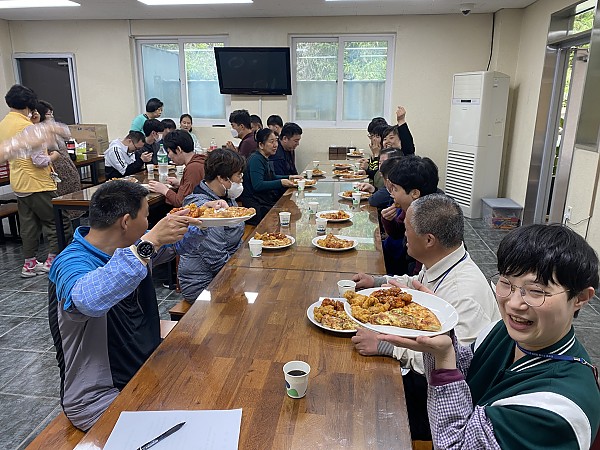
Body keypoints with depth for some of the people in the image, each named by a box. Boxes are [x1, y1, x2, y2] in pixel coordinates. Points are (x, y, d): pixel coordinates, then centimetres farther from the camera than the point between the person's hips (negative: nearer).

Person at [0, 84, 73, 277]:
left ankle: (30, 263, 21)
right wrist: (54, 156, -1)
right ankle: (52, 261, 3)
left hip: (19, 184, 9)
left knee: (29, 224, 15)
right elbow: (40, 161, -21)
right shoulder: (28, 126, -18)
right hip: (37, 184, -9)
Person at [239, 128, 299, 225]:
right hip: (256, 205, -10)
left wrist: (288, 178, 15)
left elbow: (272, 177, 30)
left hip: (267, 201, 10)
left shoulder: (265, 159, 15)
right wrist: (280, 183, -27)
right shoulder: (256, 160, -16)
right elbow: (257, 185, -26)